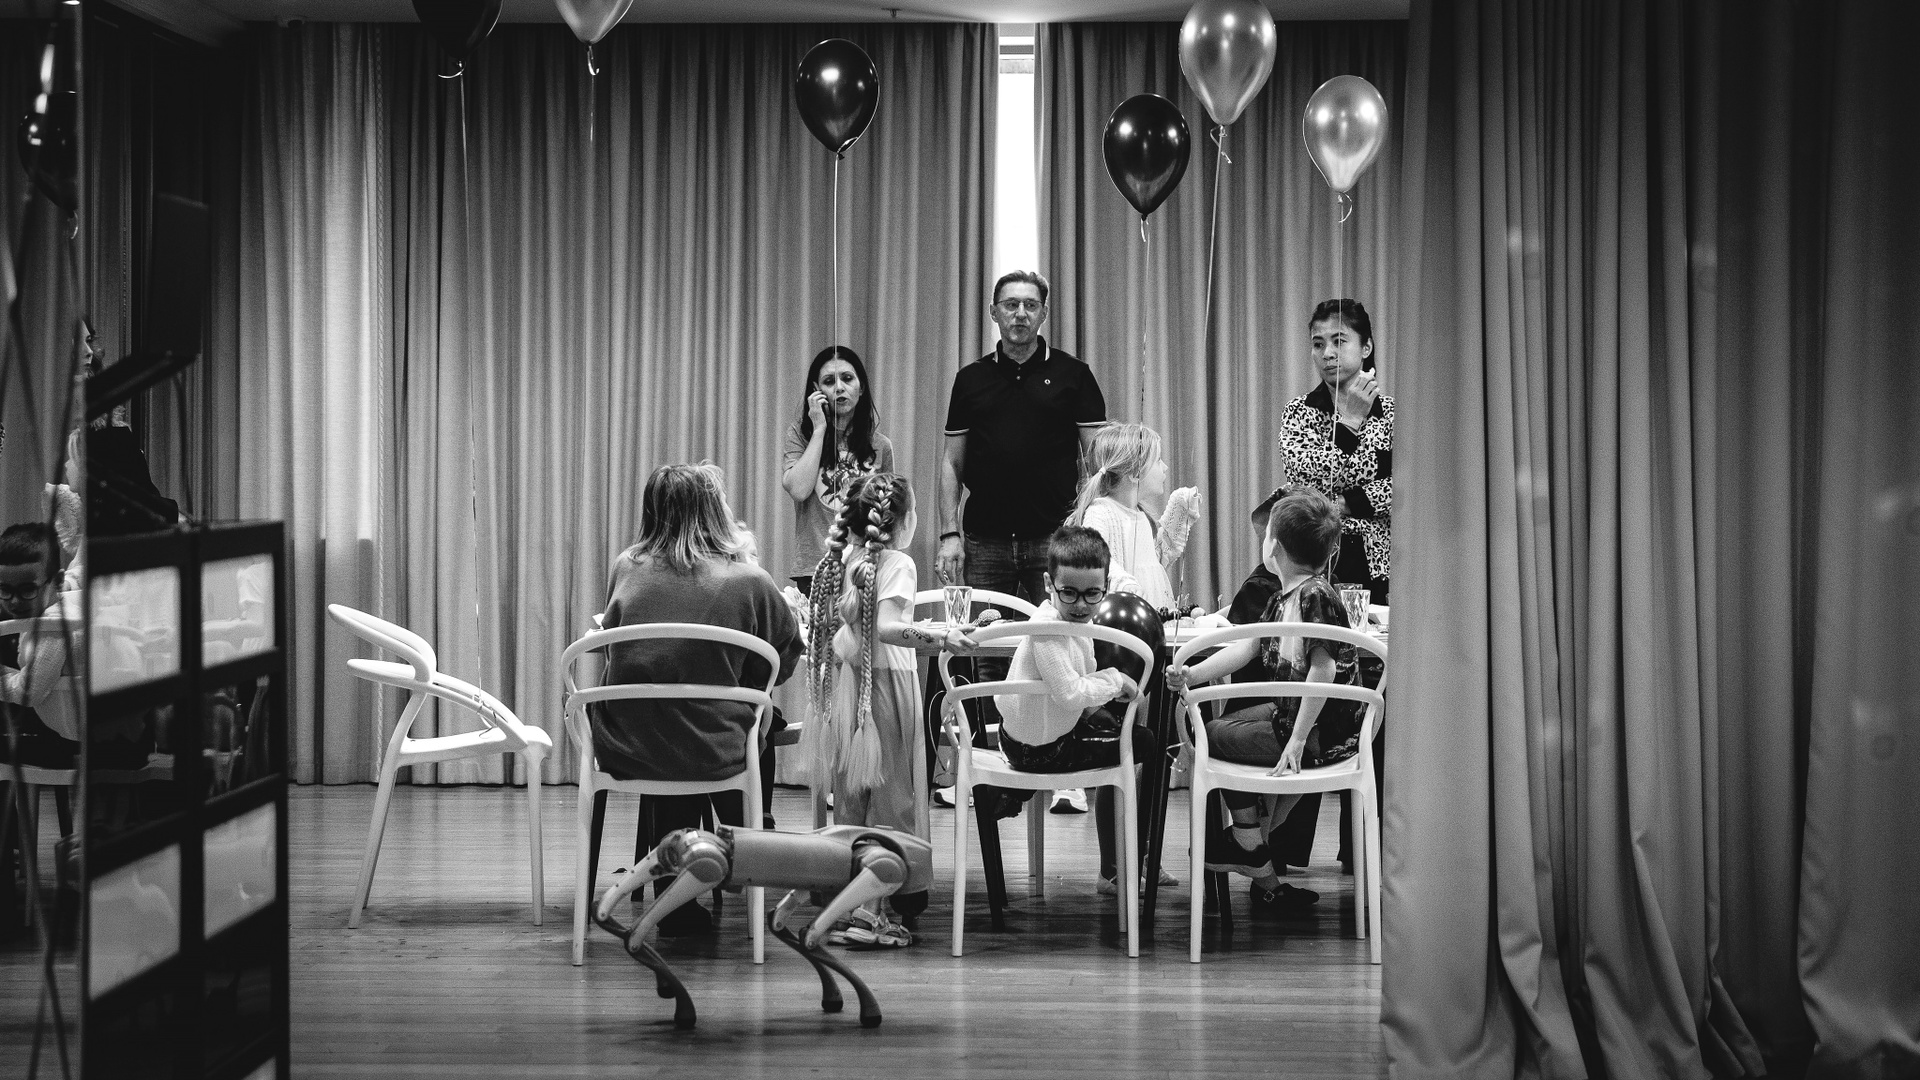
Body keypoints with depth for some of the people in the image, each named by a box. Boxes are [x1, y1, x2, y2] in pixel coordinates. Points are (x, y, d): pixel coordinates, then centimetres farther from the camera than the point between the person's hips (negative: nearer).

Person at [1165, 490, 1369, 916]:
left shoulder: (1315, 595, -21)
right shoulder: (1284, 599, 9)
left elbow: (1322, 669, -27)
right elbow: (1245, 647, 7)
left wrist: (1297, 739, -26)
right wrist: (1192, 675, -6)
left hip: (1321, 733, -10)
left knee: (1214, 736, 1)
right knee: (1229, 722, 23)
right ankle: (1250, 841, 27)